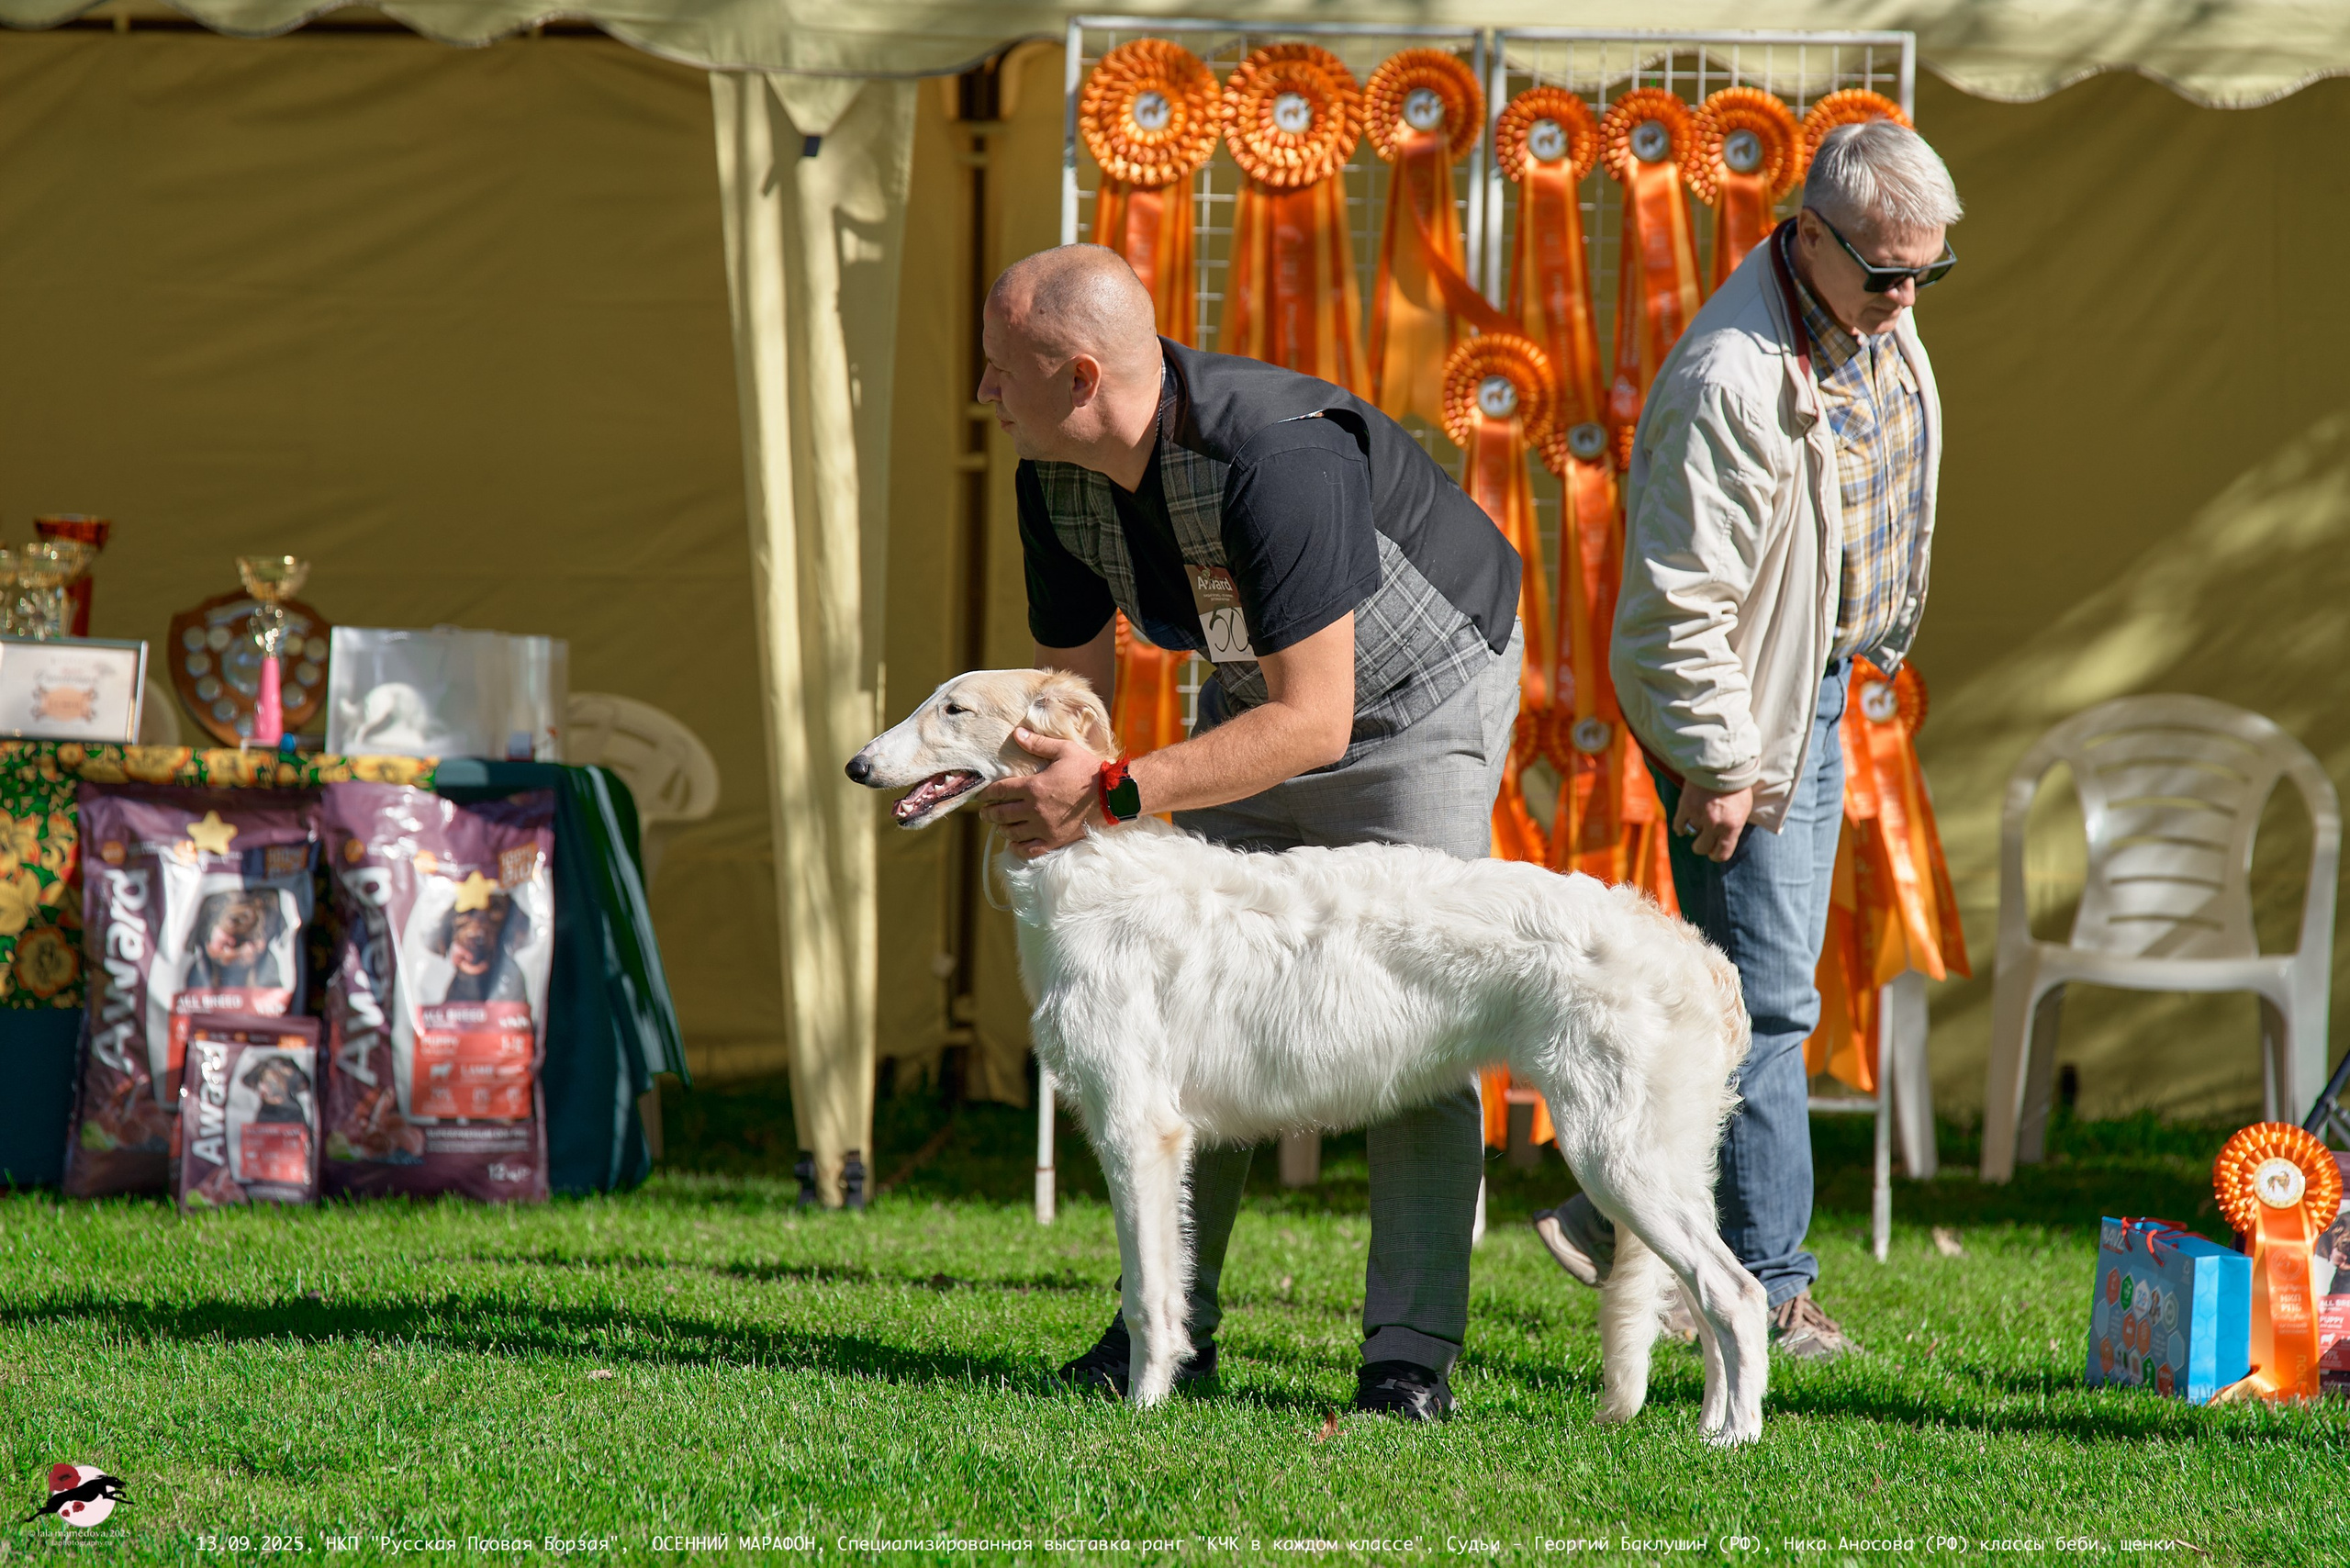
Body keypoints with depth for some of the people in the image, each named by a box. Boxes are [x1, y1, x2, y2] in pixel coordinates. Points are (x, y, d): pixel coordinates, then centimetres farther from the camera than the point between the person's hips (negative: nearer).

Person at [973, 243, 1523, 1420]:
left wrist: (1114, 792, -44)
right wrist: (996, 765, -22)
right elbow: (1076, 683, -1)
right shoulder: (1057, 477, -13)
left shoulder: (1277, 455, -39)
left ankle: (1412, 1349, -12)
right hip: (1263, 694, 7)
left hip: (1423, 697, -7)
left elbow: (1312, 721, -40)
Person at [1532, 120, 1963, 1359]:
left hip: (1822, 687, 10)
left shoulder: (1878, 329, 1)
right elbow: (1679, 595, -26)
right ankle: (1767, 1289, 2)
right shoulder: (1733, 382, -29)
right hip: (1745, 703, -10)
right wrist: (1716, 764, -21)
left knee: (1760, 982, 16)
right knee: (1763, 1000, -5)